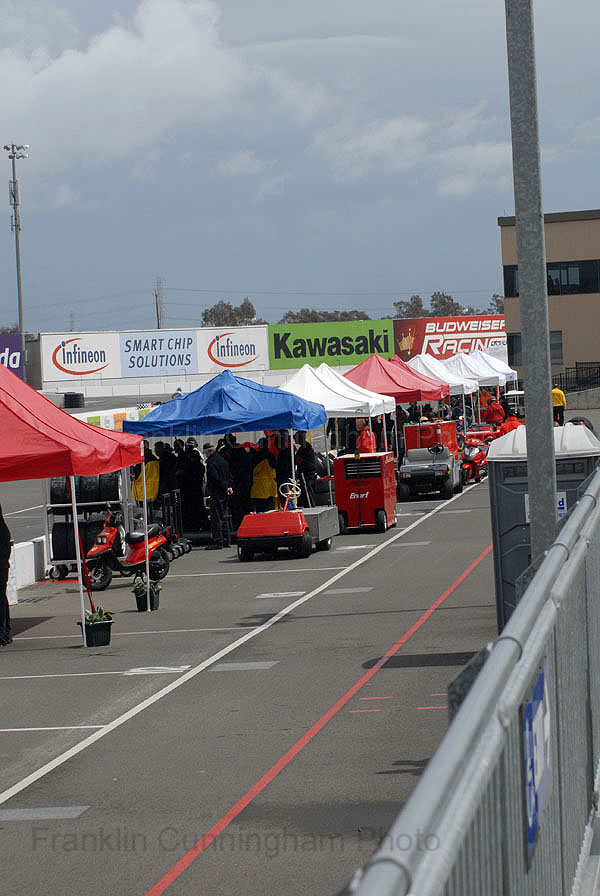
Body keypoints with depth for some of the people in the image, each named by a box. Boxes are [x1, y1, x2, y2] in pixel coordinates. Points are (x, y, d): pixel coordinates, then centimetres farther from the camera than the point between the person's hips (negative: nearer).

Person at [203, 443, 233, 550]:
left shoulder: (211, 462, -13)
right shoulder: (222, 460, 14)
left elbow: (216, 478, -20)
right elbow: (230, 476, 15)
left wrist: (226, 487, -13)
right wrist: (229, 486, 4)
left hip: (216, 493, -9)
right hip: (225, 493, 9)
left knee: (216, 518, -7)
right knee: (223, 517, 15)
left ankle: (217, 542, -10)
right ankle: (226, 540, 18)